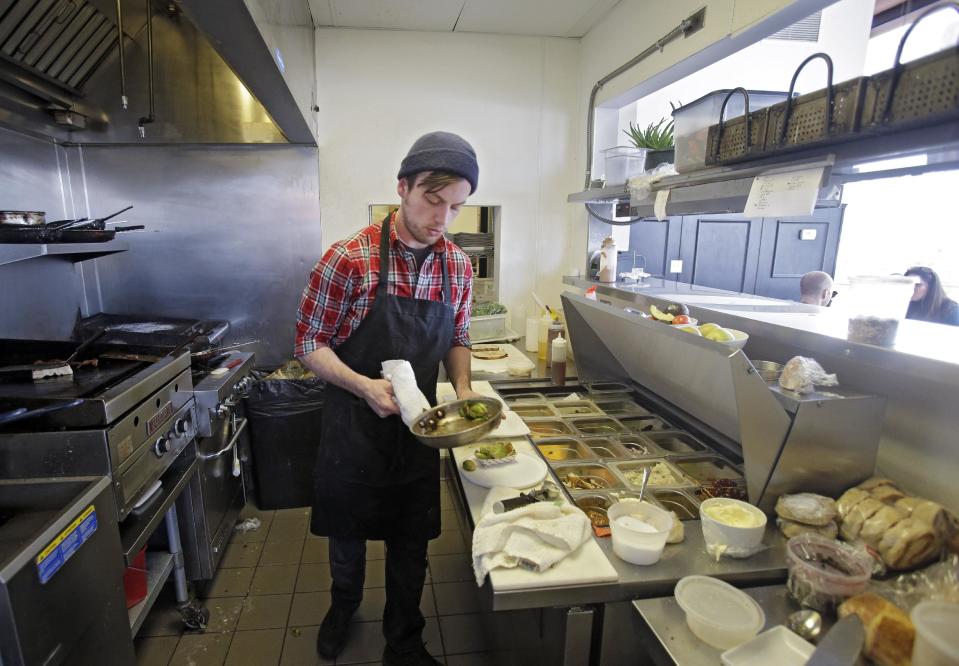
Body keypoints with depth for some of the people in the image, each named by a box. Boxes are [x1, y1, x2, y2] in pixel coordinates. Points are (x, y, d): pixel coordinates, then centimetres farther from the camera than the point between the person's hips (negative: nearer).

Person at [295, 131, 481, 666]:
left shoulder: (459, 266, -4)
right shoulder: (350, 258, -17)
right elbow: (310, 343, -10)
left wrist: (463, 387, -10)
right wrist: (363, 385, -26)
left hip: (419, 426, 3)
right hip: (353, 425, -2)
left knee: (411, 543, 17)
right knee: (347, 530, 21)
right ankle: (345, 605, 55)